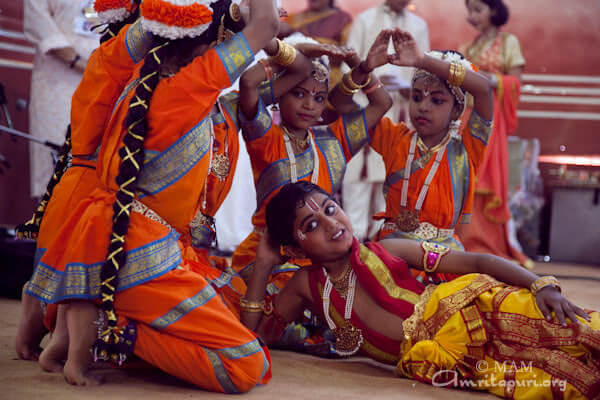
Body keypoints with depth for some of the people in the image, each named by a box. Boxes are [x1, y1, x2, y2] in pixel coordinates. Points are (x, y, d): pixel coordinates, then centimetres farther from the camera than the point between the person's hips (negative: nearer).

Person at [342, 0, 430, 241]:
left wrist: (409, 88, -11)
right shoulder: (365, 20, 7)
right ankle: (355, 232, -4)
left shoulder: (419, 26, 13)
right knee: (358, 169, -7)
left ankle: (380, 231, 8)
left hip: (399, 110, 2)